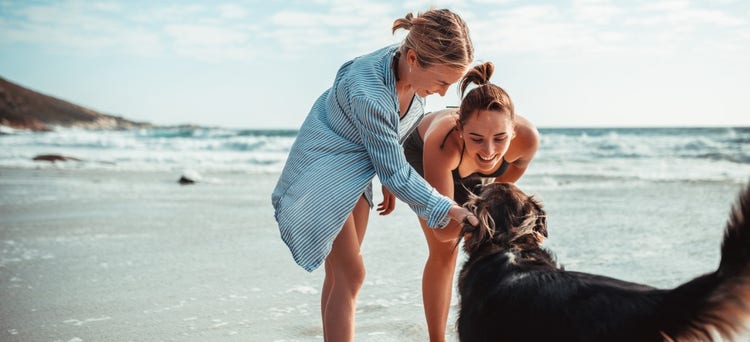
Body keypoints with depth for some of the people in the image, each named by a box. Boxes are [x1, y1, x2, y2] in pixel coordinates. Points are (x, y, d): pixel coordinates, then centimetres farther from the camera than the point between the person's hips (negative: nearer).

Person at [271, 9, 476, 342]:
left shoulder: (408, 69, -15)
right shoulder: (369, 95, -39)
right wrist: (447, 209, -26)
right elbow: (394, 172, -28)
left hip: (356, 170, 8)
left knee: (339, 271, 13)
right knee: (350, 274, -10)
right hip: (324, 174, -8)